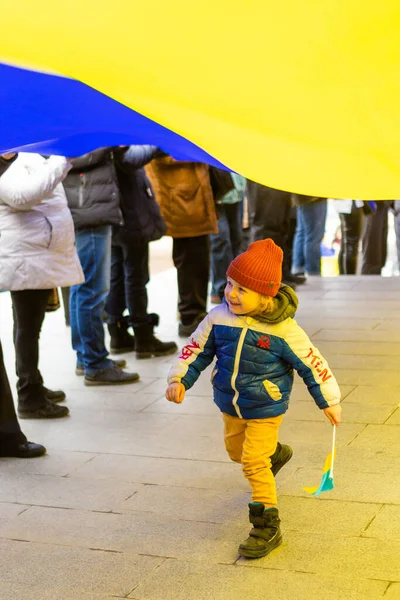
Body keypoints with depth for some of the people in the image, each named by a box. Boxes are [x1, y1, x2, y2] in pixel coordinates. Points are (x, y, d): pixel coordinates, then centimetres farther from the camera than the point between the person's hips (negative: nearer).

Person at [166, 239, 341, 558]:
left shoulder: (283, 330, -22)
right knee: (236, 450, 25)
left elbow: (312, 364, -11)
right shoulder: (219, 317, -12)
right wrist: (180, 380, -14)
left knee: (254, 463, -11)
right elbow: (197, 349, -1)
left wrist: (329, 402, -5)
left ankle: (268, 527, 4)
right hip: (230, 406, 6)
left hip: (265, 410, -6)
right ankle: (275, 453, 58)